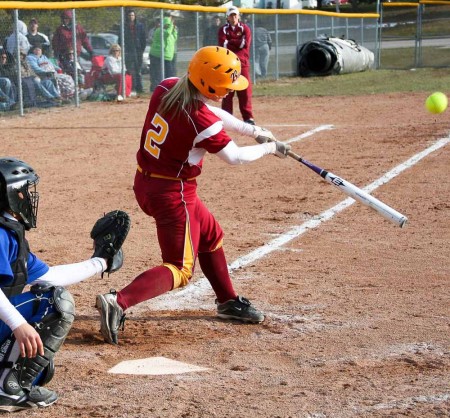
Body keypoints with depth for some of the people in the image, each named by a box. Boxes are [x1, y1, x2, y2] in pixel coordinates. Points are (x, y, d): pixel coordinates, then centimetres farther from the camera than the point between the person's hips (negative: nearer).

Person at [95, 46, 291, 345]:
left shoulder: (166, 88, -3)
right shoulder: (200, 118, -26)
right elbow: (234, 156, -12)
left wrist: (253, 131, 16)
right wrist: (270, 148, 4)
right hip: (173, 193, -9)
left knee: (211, 235, 26)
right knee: (180, 269, -1)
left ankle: (228, 301, 41)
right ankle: (119, 302, -18)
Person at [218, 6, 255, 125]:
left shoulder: (245, 28, 8)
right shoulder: (223, 29, 7)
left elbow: (246, 44, -8)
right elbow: (223, 45, -10)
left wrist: (230, 42, -7)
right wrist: (238, 43, -12)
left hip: (243, 63, 0)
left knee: (245, 91, -2)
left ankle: (248, 117, 2)